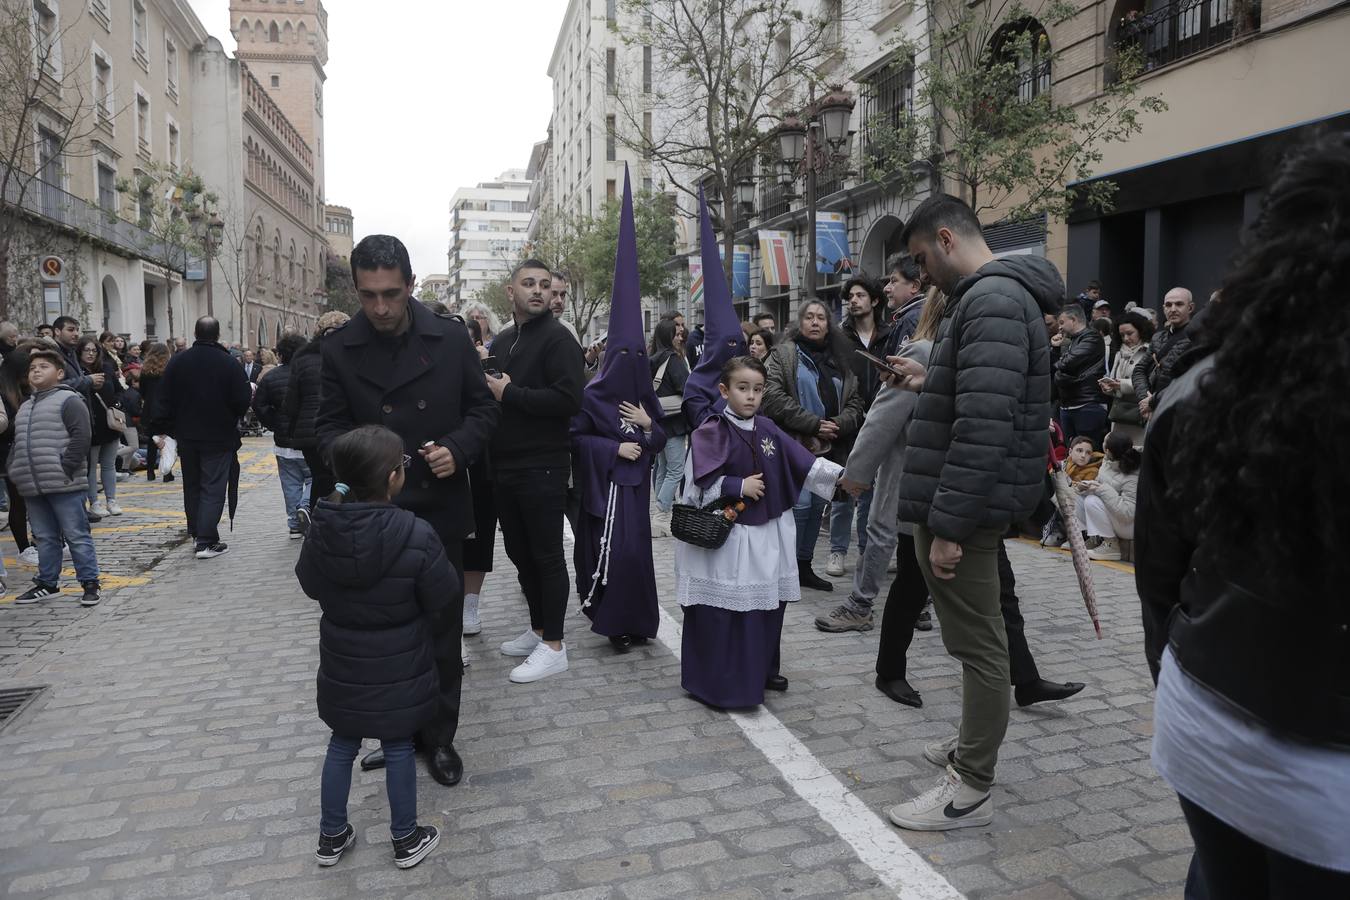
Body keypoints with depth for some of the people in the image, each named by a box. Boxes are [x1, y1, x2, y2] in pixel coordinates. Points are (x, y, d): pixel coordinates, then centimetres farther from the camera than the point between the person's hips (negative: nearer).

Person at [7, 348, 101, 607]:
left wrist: (65, 468, -18)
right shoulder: (24, 407, 20)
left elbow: (80, 438, -14)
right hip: (32, 488, 8)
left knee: (77, 536, -3)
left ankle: (90, 583, 4)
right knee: (44, 538, 16)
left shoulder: (69, 400, -6)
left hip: (64, 486, -8)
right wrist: (13, 469, 12)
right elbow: (16, 444, 27)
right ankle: (47, 583, 26)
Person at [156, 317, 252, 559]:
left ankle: (196, 533, 27)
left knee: (192, 485, 18)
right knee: (213, 487, -3)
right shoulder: (229, 363, -12)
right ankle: (206, 541, -8)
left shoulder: (178, 361, 0)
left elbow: (165, 400, 3)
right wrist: (233, 419, 10)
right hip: (219, 436, -4)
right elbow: (243, 400, -11)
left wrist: (171, 430, 12)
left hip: (187, 436, 4)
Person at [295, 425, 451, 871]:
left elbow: (310, 585, 5)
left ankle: (331, 836, 35)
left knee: (342, 745, 20)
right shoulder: (416, 537, -26)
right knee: (398, 748, 13)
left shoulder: (321, 529, -14)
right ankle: (406, 840, 29)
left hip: (342, 665, 4)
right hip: (399, 669, -3)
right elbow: (441, 607, -13)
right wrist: (427, 638, 6)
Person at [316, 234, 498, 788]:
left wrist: (458, 448, -16)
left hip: (441, 511, 0)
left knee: (442, 629, 11)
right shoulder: (338, 349, -4)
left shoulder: (451, 337, -4)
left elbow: (482, 409, 2)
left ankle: (439, 737, 28)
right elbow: (328, 425, 0)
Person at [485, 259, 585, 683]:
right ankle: (538, 629, 31)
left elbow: (568, 399, -21)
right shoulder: (502, 342, 16)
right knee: (519, 552, 16)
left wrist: (510, 393, -17)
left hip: (542, 468, -8)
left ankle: (553, 645, 10)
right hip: (505, 465, 8)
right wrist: (489, 388, 3)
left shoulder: (557, 338, -9)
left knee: (547, 555, 0)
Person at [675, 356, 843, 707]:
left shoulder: (768, 430, 9)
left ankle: (761, 671, 30)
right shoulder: (711, 432, -9)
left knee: (767, 604, 13)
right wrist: (740, 486, -16)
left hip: (768, 533, 6)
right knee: (722, 610, -2)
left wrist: (841, 475, -6)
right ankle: (719, 682, 11)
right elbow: (699, 483, -14)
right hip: (725, 535, -6)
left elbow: (805, 463, 4)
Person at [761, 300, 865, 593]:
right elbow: (774, 398, -11)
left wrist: (837, 425, -10)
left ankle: (804, 566, 21)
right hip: (795, 445, -5)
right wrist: (814, 424, -16)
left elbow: (855, 401, 11)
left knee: (817, 506, 9)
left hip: (828, 447, 5)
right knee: (800, 505, -11)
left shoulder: (840, 359, 16)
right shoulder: (784, 354, 1)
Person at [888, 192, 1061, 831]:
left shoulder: (992, 302, -18)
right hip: (968, 504, 11)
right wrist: (930, 385, 15)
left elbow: (985, 425, -27)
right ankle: (975, 747, 36)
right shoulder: (991, 297, 17)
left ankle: (971, 790, 12)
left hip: (967, 504, -11)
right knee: (976, 638, 20)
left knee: (977, 644, 0)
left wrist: (948, 524, -25)